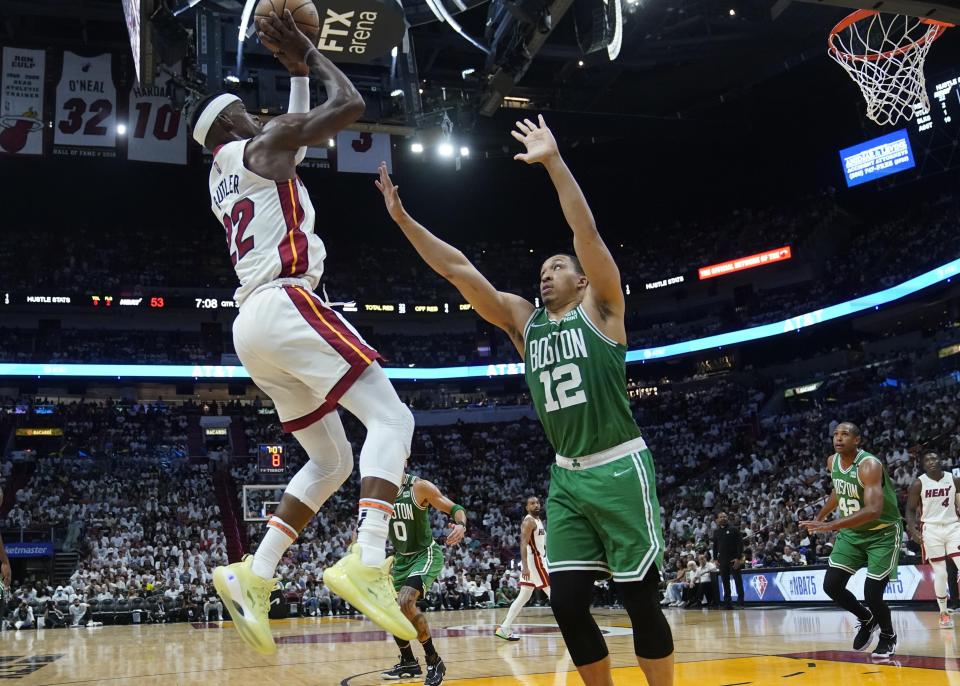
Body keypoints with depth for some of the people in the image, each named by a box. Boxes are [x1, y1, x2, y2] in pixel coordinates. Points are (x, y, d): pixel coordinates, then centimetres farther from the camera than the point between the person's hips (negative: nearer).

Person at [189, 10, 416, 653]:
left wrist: (299, 71, 42)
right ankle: (367, 562, -30)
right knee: (391, 419, -12)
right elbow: (351, 103, -1)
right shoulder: (259, 147, 3)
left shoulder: (223, 180, 28)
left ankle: (255, 575, 5)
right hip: (286, 305, -9)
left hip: (253, 324, 9)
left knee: (332, 458, 14)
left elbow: (298, 136, 43)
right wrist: (311, 54, 14)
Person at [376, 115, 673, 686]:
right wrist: (403, 217, 3)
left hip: (619, 468, -5)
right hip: (567, 477, 5)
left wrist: (554, 161, -22)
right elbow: (458, 269, 8)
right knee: (568, 603, 1)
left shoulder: (600, 308, 0)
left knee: (640, 598, -1)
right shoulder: (524, 320, 13)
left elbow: (587, 231, -14)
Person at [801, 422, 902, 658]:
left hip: (883, 533, -6)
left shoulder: (870, 465, -28)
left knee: (872, 595, -10)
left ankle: (888, 636, 21)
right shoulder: (832, 462, -5)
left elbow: (873, 511, -41)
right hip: (852, 532, 7)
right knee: (831, 586, -3)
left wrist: (831, 525, -48)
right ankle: (866, 619, 25)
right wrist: (820, 516, 16)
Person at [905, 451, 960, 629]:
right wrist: (913, 530, -16)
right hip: (931, 529, -2)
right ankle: (944, 613, 15)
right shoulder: (918, 484, -5)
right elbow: (910, 509, -3)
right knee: (940, 573, 0)